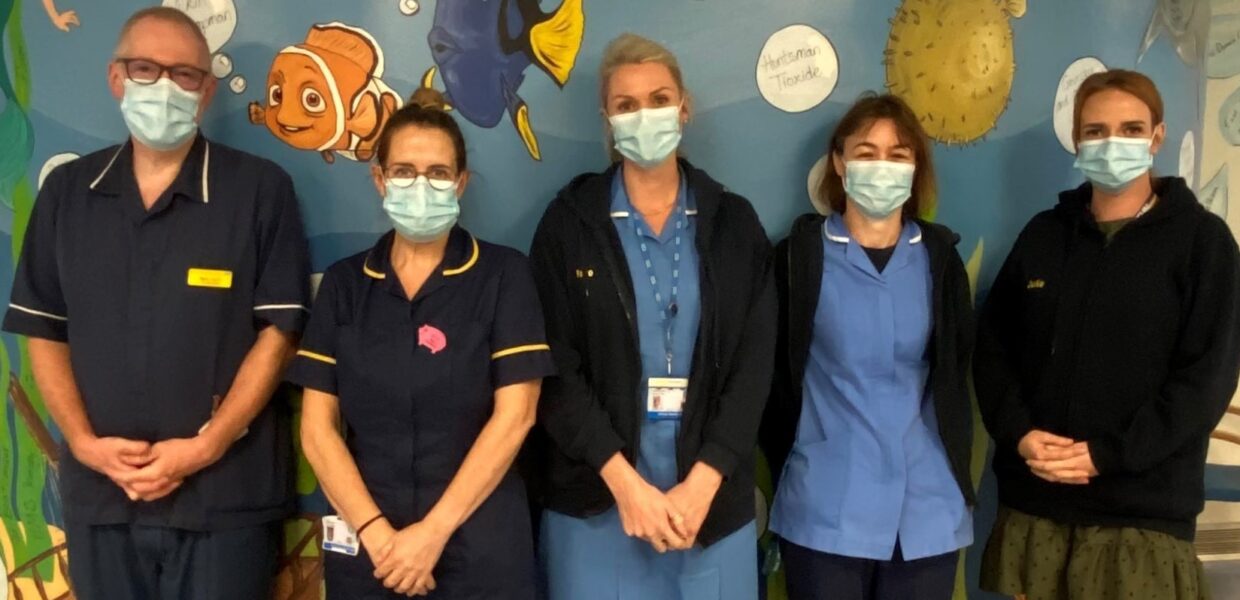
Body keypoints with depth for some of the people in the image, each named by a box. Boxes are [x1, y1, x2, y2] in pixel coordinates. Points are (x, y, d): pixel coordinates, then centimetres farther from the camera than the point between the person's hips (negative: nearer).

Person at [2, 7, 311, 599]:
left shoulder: (260, 188, -5)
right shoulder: (66, 191, 6)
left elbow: (279, 331, -8)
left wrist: (204, 448, -13)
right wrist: (84, 442, -4)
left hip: (224, 493, -3)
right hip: (98, 493, 3)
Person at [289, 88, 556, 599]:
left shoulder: (503, 274, -3)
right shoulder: (344, 283, 4)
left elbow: (514, 415, -9)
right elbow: (317, 425, 1)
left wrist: (434, 532, -13)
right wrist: (375, 531, -11)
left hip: (479, 547, -2)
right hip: (366, 548, 2)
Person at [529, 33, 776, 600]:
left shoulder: (734, 223, 4)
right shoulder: (569, 221, 0)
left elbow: (753, 366, -1)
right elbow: (556, 368, -5)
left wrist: (701, 485, -12)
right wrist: (626, 482, -14)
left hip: (712, 495, 2)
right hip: (596, 496, -1)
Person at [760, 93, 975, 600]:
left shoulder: (939, 258, 5)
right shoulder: (800, 256, -4)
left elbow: (954, 373, 13)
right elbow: (774, 378, 1)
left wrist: (955, 473, 12)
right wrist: (786, 467, 5)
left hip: (927, 508, 3)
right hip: (825, 509, -2)